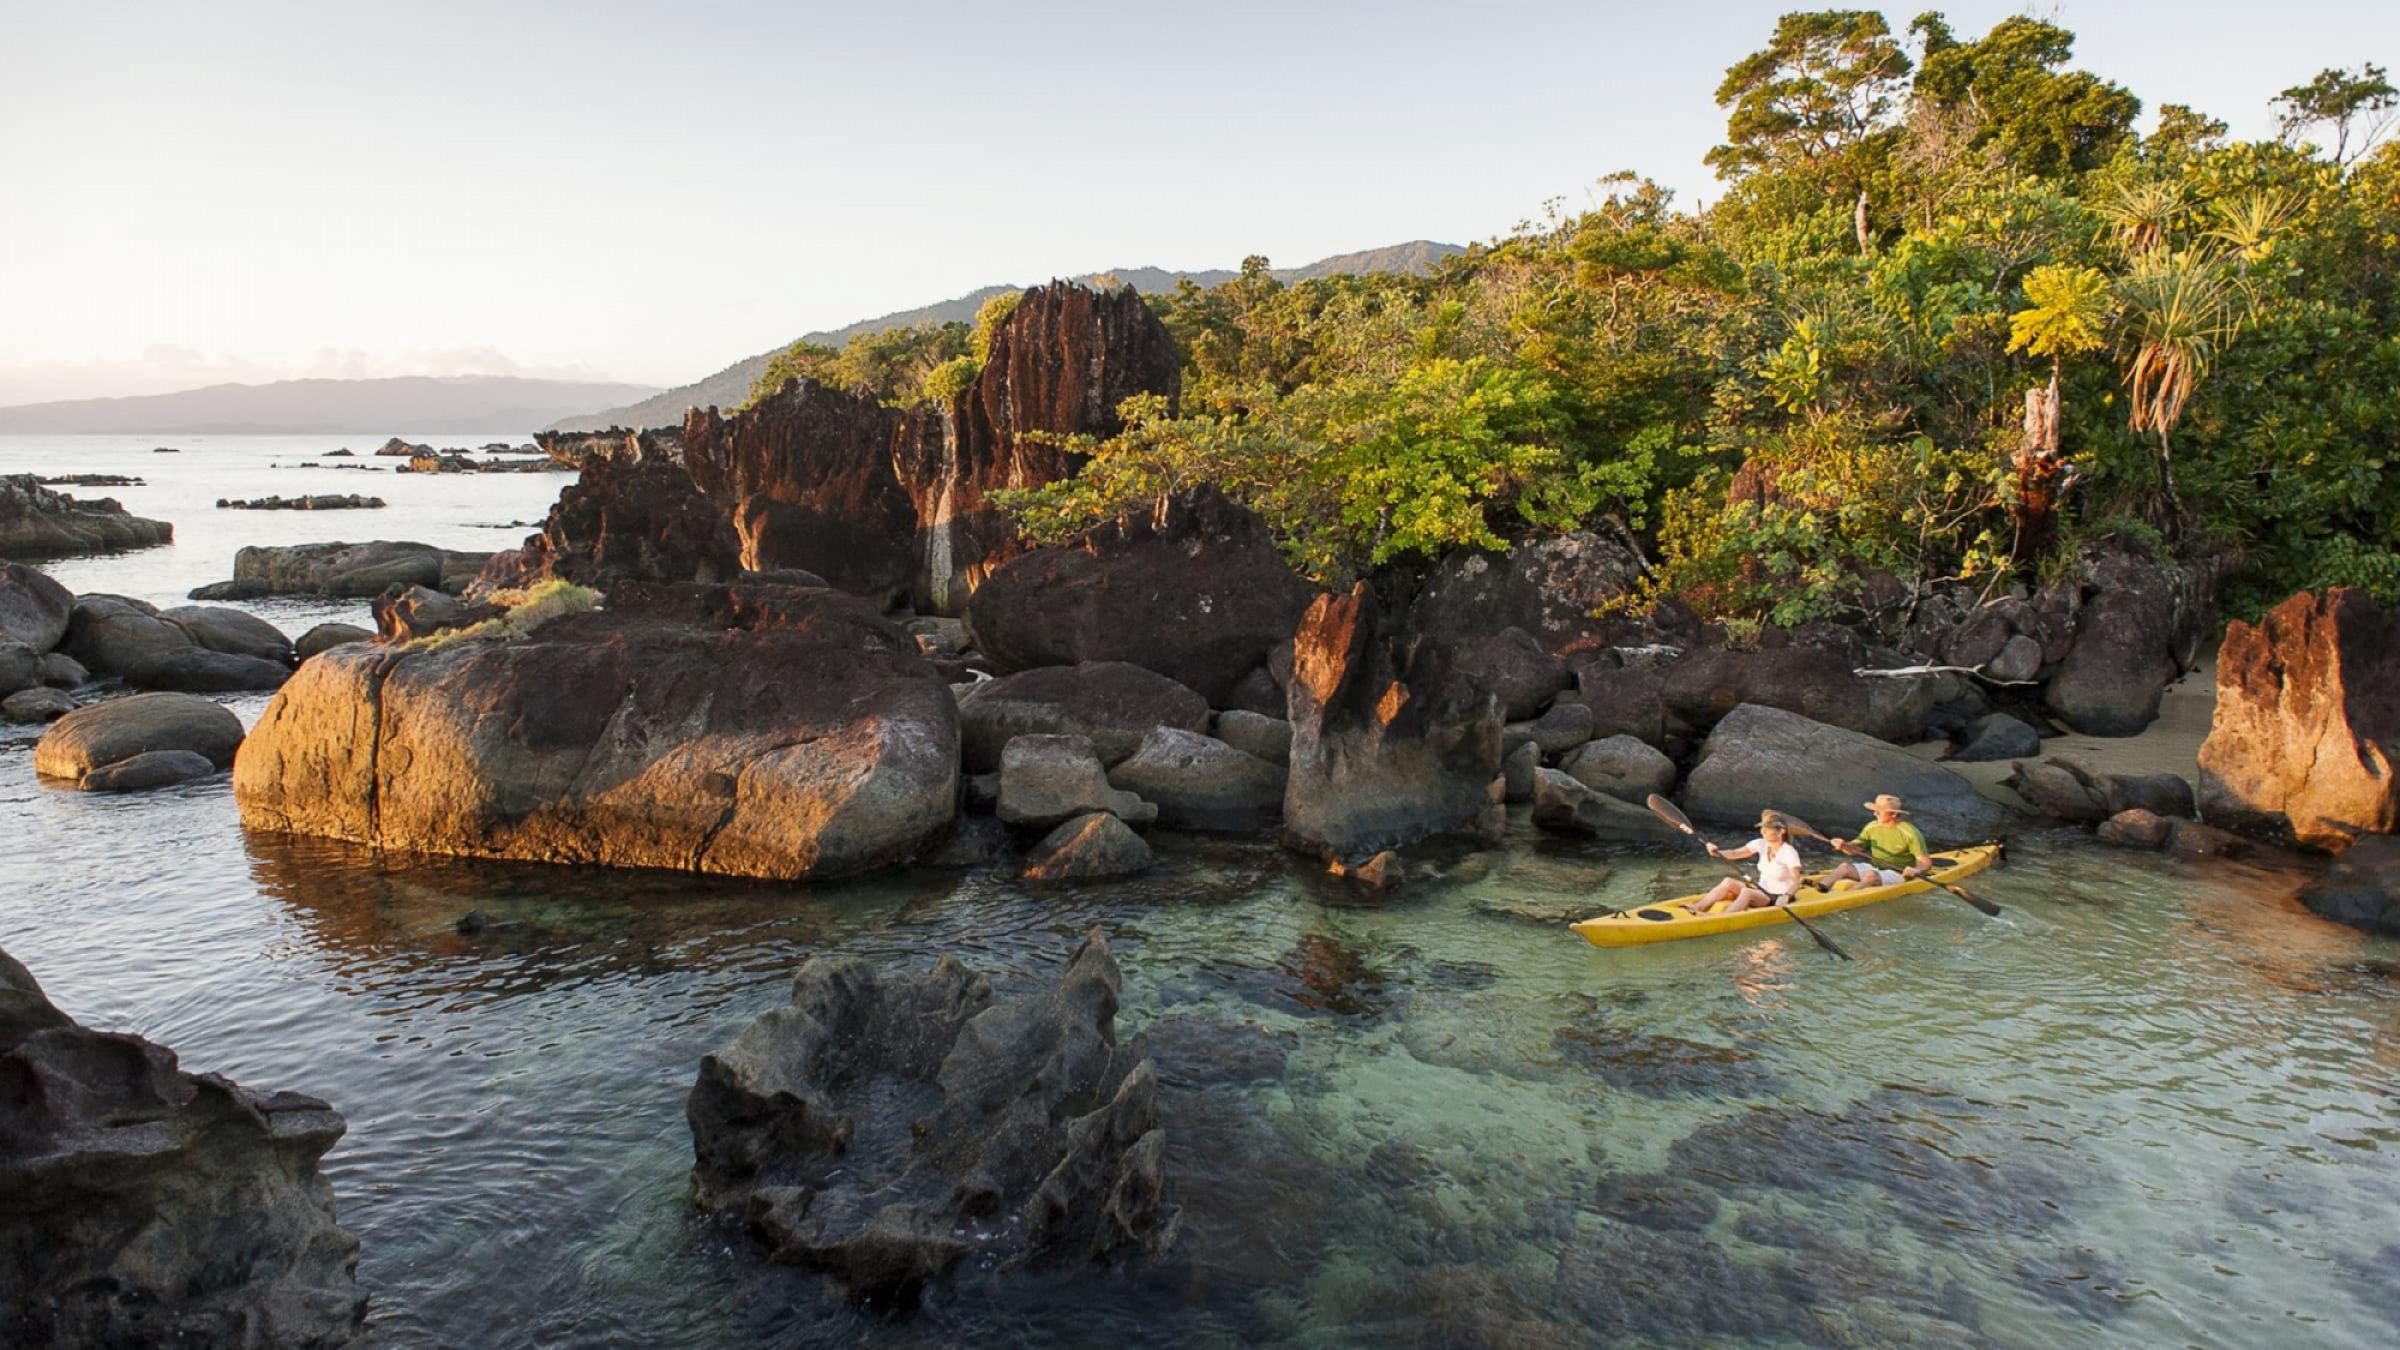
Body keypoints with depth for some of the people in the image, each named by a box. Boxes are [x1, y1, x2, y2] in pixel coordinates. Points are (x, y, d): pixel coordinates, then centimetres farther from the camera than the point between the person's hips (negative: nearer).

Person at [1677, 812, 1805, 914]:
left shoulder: (1789, 853, -17)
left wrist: (1786, 896, -42)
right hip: (1762, 891, 6)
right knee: (1729, 882, -16)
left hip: (1778, 900, -6)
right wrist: (1717, 852, -24)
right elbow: (1735, 854, -6)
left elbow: (1796, 883, -23)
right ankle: (1697, 908, -29)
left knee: (1747, 892, -33)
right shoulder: (1761, 844, 1)